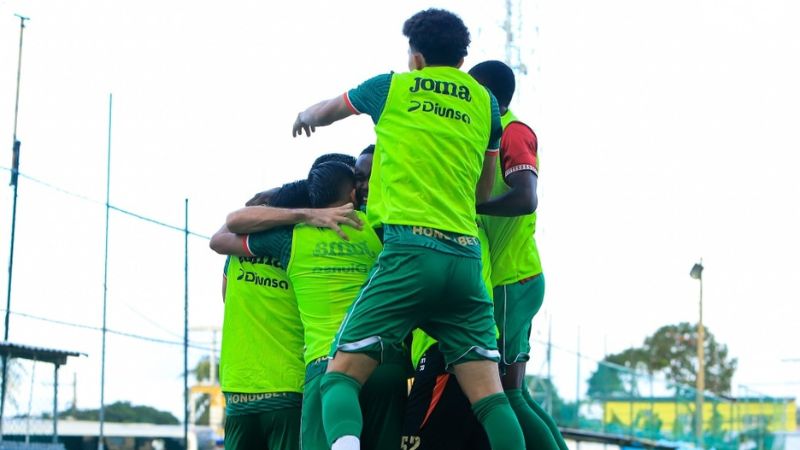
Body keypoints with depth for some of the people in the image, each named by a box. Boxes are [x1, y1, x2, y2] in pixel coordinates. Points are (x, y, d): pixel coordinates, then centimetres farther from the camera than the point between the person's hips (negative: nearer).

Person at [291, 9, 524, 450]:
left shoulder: (392, 87, 11)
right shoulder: (484, 103, 17)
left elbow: (324, 112, 31)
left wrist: (304, 117, 53)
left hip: (409, 251, -3)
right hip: (467, 257, 3)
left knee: (341, 375, -5)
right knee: (488, 394, 0)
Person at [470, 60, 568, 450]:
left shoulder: (514, 133, -9)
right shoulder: (497, 137, 19)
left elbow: (525, 199, -24)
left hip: (510, 284, -9)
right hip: (507, 282, 9)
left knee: (505, 393, -10)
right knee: (512, 393, 10)